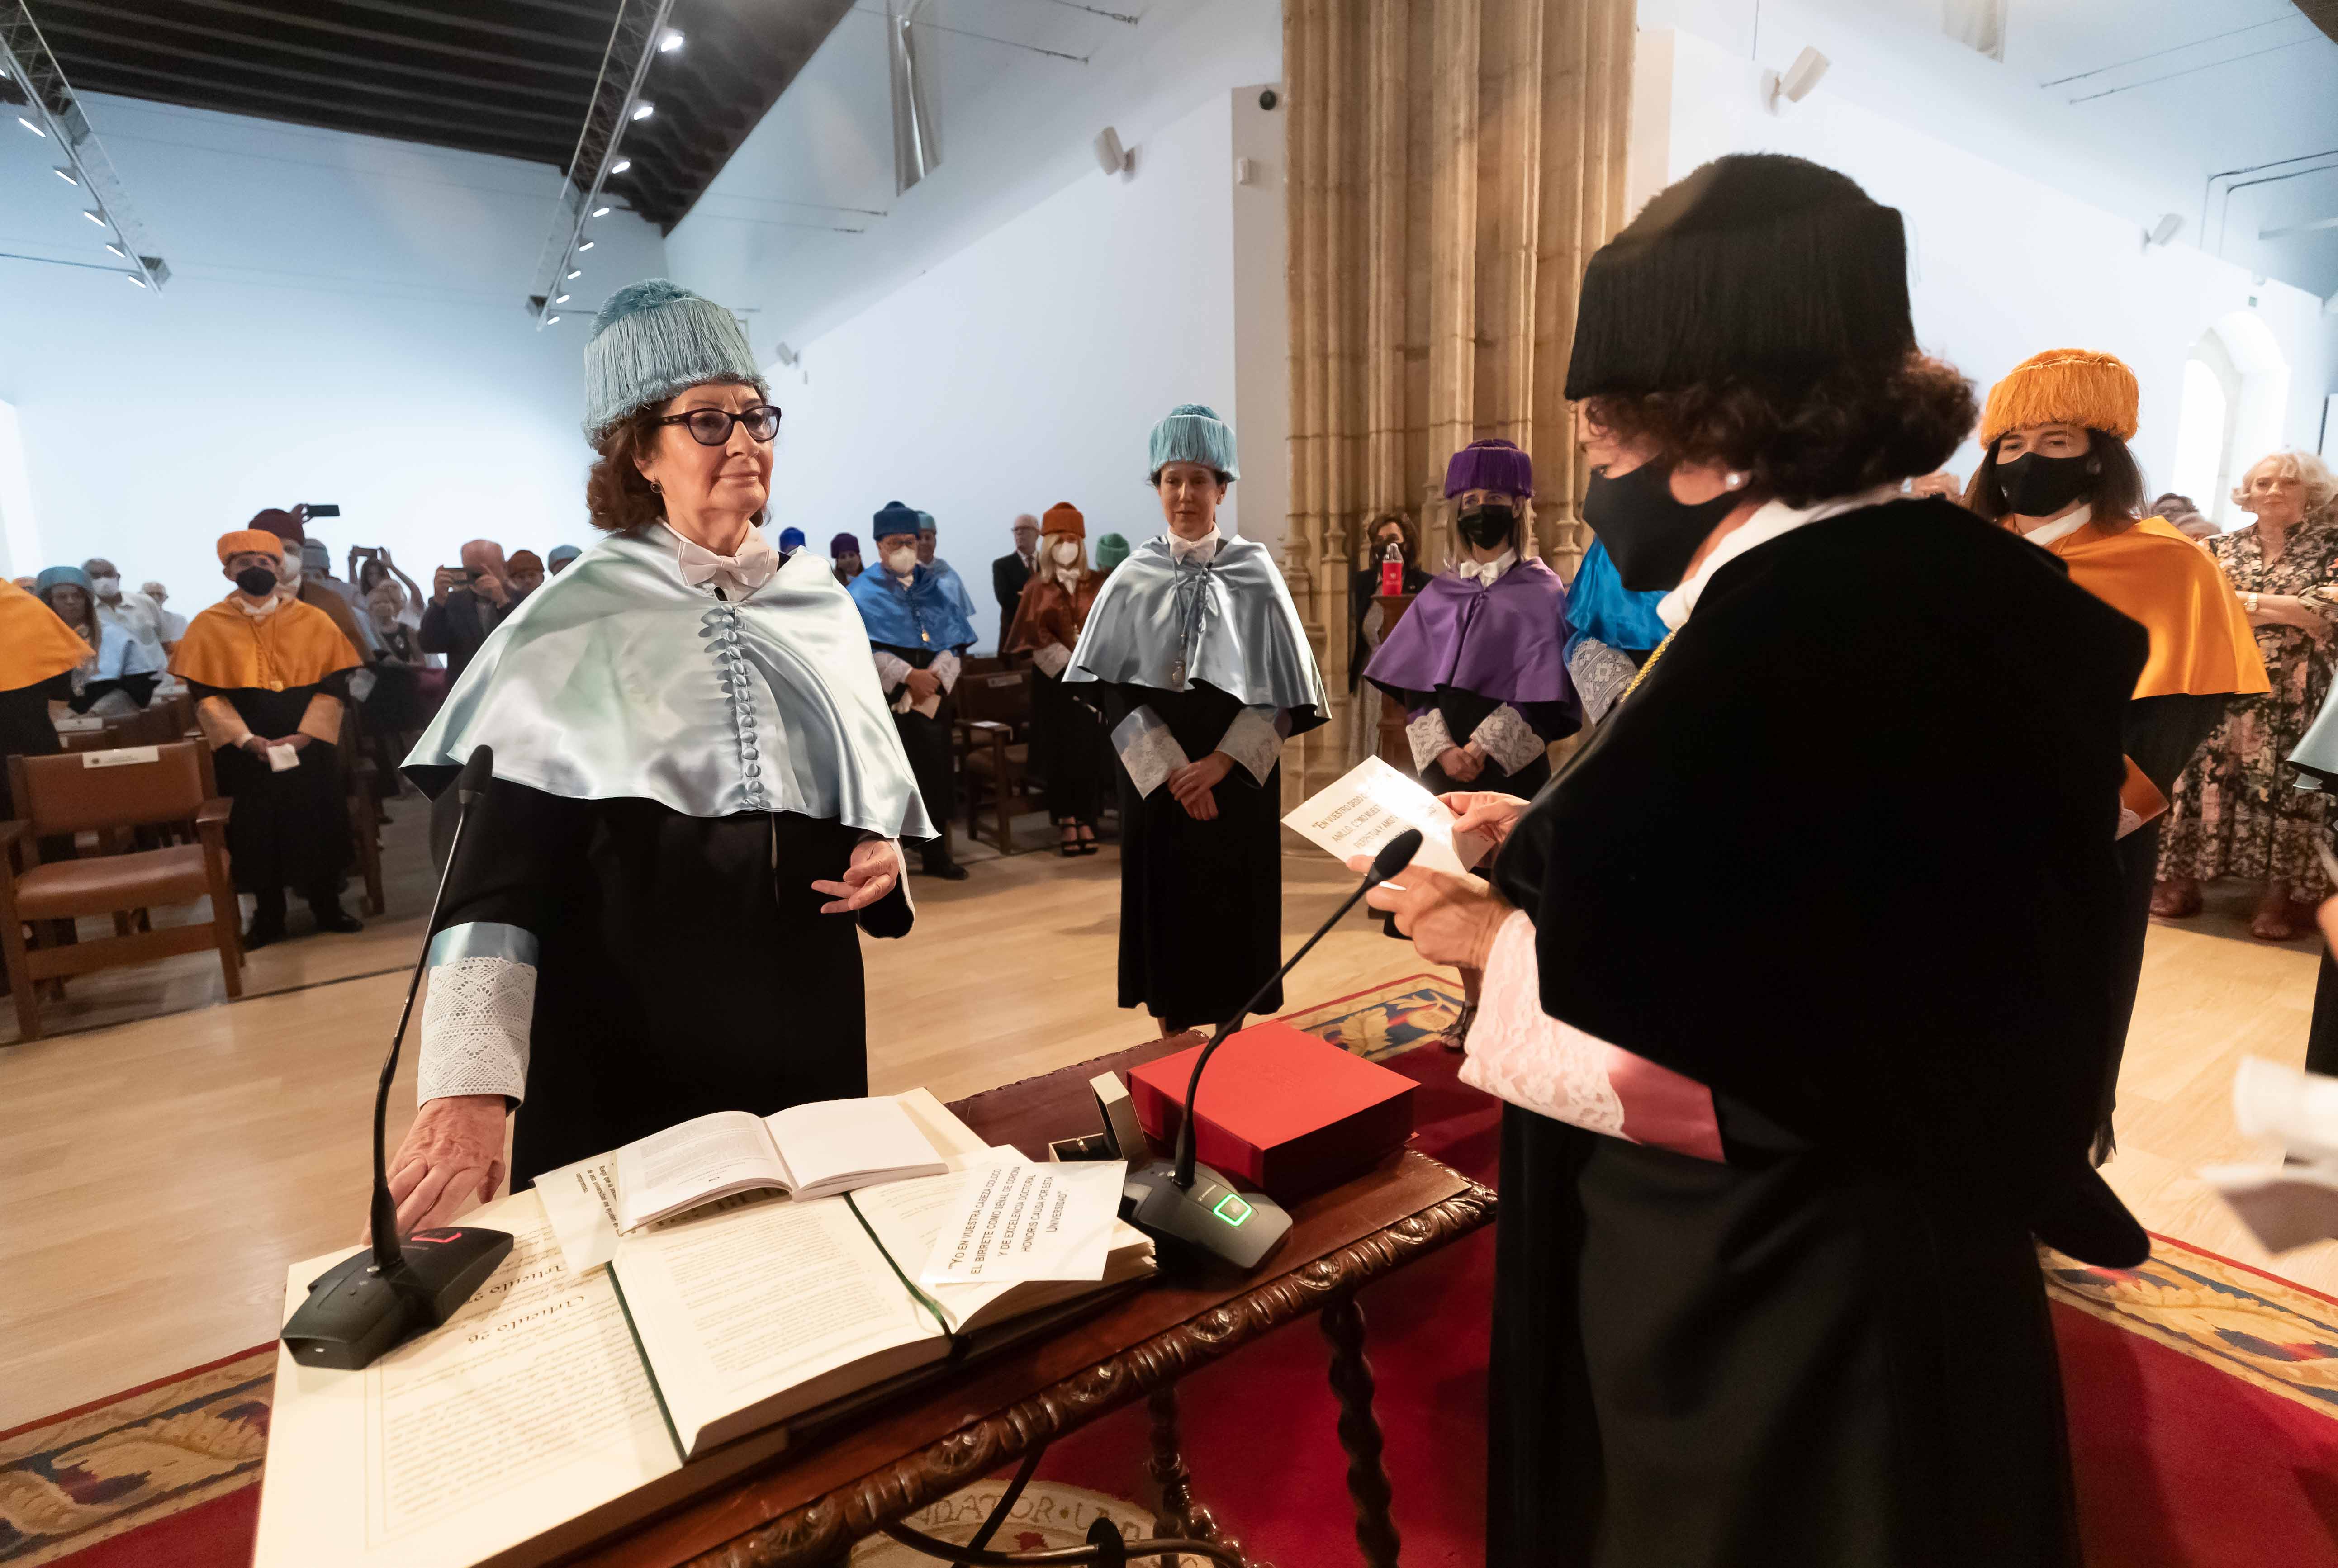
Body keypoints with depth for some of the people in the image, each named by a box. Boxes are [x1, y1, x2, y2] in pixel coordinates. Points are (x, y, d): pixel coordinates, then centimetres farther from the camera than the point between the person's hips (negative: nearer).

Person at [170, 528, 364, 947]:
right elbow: (204, 693, -2)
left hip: (309, 745, 0)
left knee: (317, 825, 5)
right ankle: (268, 917, 18)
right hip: (244, 751, 0)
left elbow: (334, 681, -1)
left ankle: (327, 907, 19)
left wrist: (306, 733, -14)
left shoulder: (313, 620, 3)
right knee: (254, 830, 5)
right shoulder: (208, 625, 2)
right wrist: (246, 739, -16)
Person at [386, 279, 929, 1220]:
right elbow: (494, 857, -12)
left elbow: (873, 790, 18)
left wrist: (880, 852, -5)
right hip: (627, 1022, -3)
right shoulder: (574, 623, -5)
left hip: (803, 1011, 4)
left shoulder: (819, 604, 7)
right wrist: (471, 1084, -21)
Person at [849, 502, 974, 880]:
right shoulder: (862, 592, 0)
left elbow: (955, 642, 5)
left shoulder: (937, 587, 10)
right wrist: (908, 676, -19)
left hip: (933, 697, 4)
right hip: (882, 700, -3)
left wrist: (933, 679, -12)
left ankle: (935, 854, 18)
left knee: (935, 774, 6)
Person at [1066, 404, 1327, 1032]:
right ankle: (1172, 1040, 21)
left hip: (1236, 774, 0)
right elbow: (1116, 688, -3)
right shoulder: (1134, 579, 2)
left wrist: (1220, 762, -13)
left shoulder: (1255, 573, 0)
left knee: (1232, 898, 4)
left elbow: (1280, 686, -3)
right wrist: (1173, 771, -13)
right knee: (1165, 894, 5)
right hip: (1156, 776, 1)